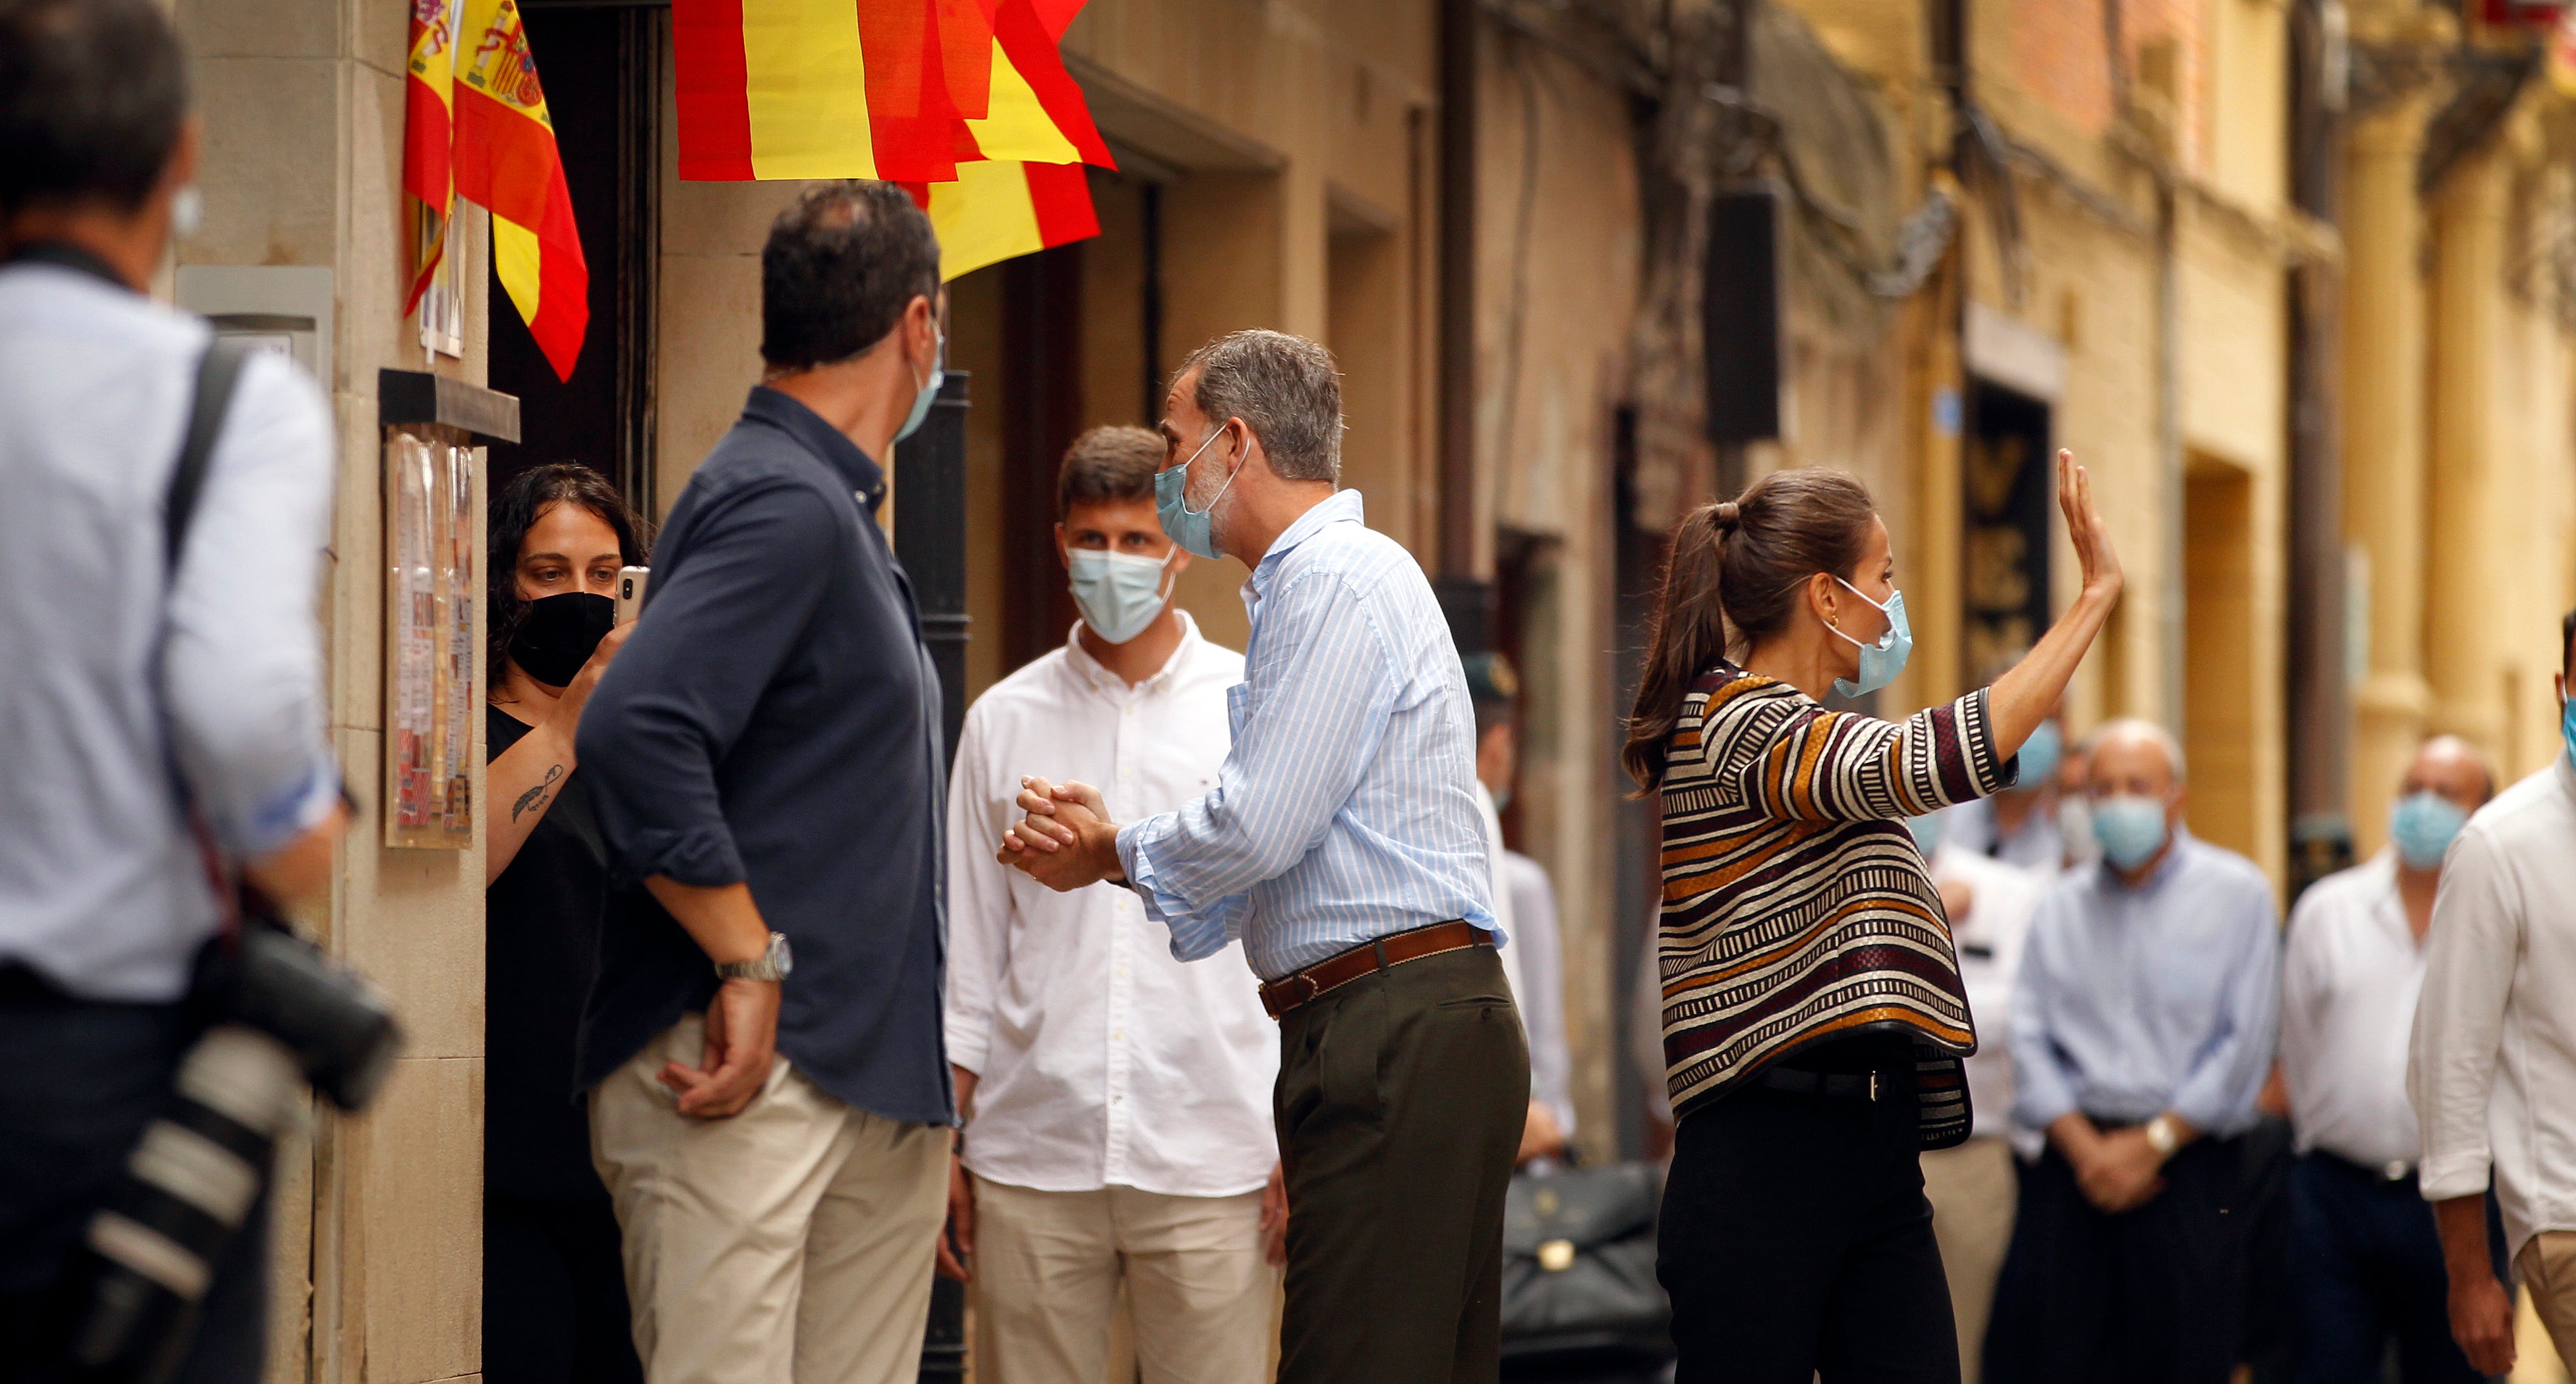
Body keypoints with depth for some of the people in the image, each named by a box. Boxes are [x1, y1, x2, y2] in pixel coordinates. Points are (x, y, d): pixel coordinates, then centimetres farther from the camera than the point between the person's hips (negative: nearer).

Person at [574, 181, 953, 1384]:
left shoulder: (833, 511, 20)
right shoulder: (782, 505, -12)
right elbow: (635, 731, -26)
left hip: (873, 1078, 10)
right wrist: (752, 963, -21)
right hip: (753, 1068, -10)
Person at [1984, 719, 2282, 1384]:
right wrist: (2085, 1147, -7)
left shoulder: (2236, 894, 4)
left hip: (2191, 1163, -3)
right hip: (2075, 1153, 3)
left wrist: (2153, 1142, -7)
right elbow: (2030, 1039, 6)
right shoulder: (2060, 907, 14)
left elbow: (2243, 1047, -2)